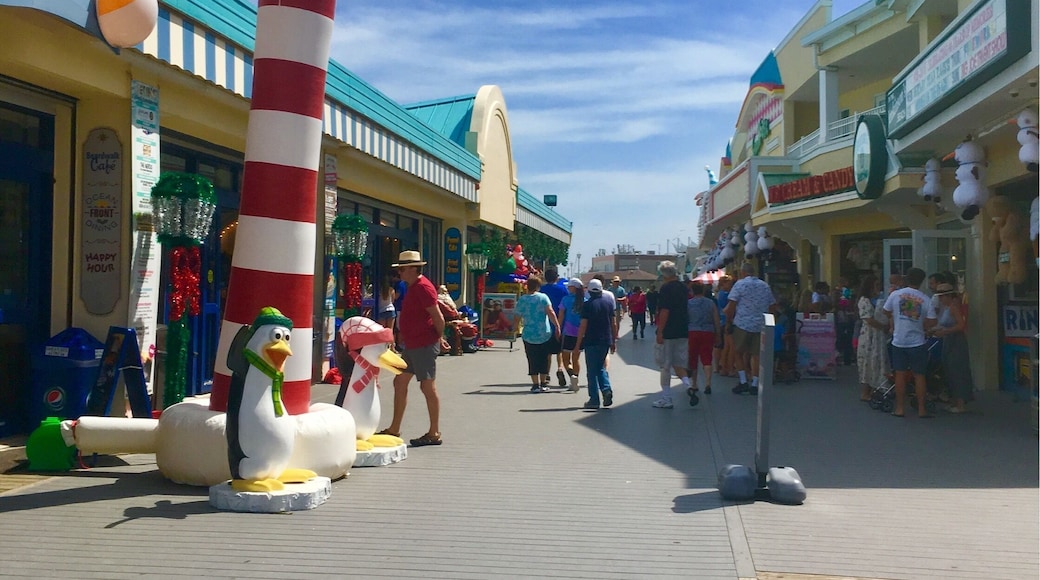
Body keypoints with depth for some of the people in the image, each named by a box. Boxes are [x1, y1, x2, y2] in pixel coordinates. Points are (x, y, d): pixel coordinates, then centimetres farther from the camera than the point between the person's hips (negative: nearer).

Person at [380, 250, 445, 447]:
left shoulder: (422, 287, -16)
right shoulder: (414, 287, 16)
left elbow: (438, 317, -19)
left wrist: (438, 337, -5)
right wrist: (437, 337, 18)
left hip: (424, 345, -11)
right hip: (411, 345, 11)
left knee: (428, 387, -4)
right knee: (399, 383, 13)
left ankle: (434, 434, 4)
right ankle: (394, 429, 22)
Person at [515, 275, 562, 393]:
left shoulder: (521, 300, 1)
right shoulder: (543, 297, -4)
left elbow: (518, 318, 7)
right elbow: (550, 312, -14)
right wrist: (557, 326, -13)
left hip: (529, 336, 1)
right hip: (545, 334, 0)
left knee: (533, 361, 7)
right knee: (544, 359, 12)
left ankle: (535, 385, 5)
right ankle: (543, 384, 17)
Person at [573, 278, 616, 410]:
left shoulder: (588, 305, -9)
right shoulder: (608, 303, 5)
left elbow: (583, 327, -11)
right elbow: (614, 324, 7)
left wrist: (577, 346, -7)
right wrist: (614, 341, 16)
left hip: (592, 342, -4)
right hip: (606, 341, 5)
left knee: (592, 371, 3)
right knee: (601, 368, 19)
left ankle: (594, 400, 4)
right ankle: (606, 389, -2)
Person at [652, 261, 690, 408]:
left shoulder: (666, 288, -13)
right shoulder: (683, 287, 9)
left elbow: (664, 311, -19)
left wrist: (660, 331, -16)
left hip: (668, 333, -7)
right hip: (682, 332, 7)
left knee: (665, 366, 3)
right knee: (678, 364, 15)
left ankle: (666, 399, 7)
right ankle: (688, 385, -7)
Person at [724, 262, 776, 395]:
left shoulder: (740, 284, -5)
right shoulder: (765, 286, 11)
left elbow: (731, 305, -9)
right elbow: (771, 306, 16)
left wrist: (729, 320, 2)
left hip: (742, 324, -4)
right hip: (760, 325, 4)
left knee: (738, 353, 8)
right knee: (756, 354, 7)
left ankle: (743, 382, 2)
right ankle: (755, 384, 5)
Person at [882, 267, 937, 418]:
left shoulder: (895, 295, -4)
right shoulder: (926, 299, -6)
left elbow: (887, 312, 9)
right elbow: (932, 322, -7)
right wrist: (922, 327, 12)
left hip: (899, 341, 1)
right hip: (917, 342, -1)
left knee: (900, 375, 7)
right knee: (919, 376, 6)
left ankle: (900, 408, 9)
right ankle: (921, 409, 10)